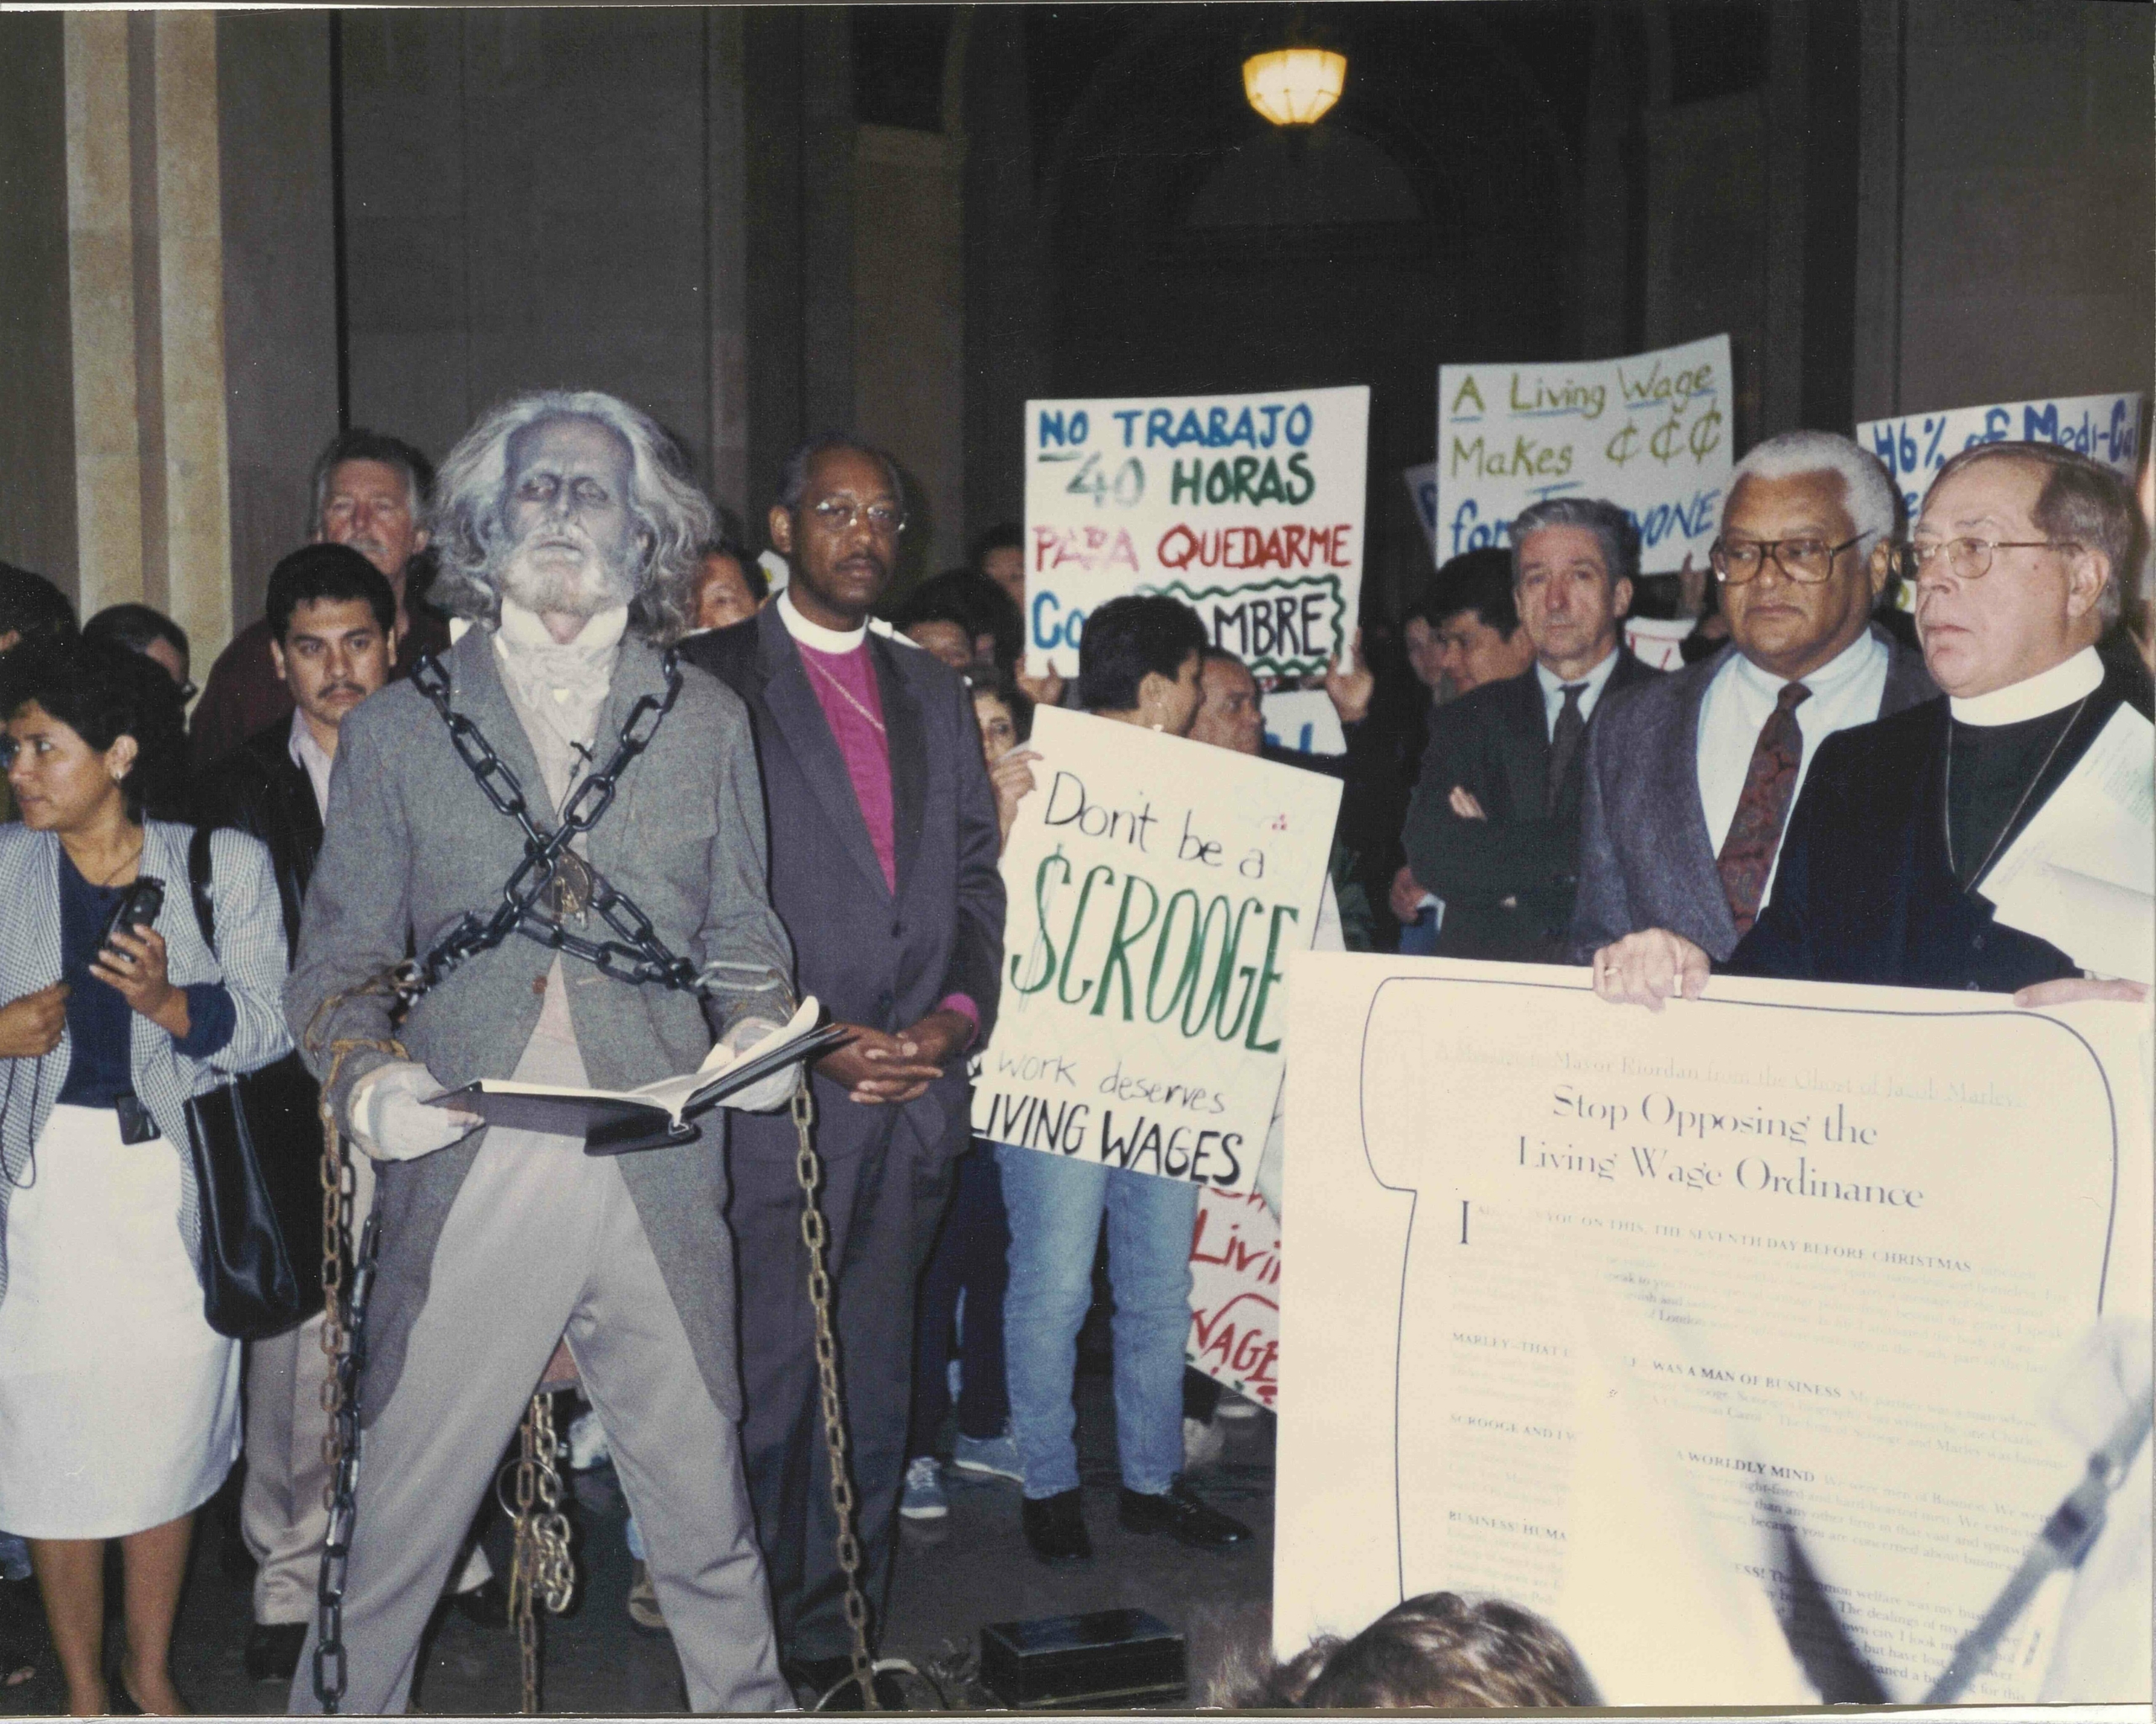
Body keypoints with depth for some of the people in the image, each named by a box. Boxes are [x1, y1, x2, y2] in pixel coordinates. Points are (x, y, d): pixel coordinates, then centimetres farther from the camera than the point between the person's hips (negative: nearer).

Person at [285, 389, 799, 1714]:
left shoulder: (707, 722, 13)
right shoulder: (398, 727, 9)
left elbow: (742, 937, 15)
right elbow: (339, 959, 8)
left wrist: (760, 1029, -6)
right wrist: (366, 1076, -11)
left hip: (658, 1184, 1)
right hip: (466, 1183, -1)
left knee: (703, 1504, 11)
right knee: (398, 1515, 5)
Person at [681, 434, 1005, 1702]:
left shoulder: (937, 695, 18)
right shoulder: (710, 682, 0)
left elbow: (977, 878, 15)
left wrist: (956, 1017, -3)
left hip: (917, 1095, 5)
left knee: (874, 1393, 11)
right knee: (763, 1390, -1)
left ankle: (838, 1637, 25)